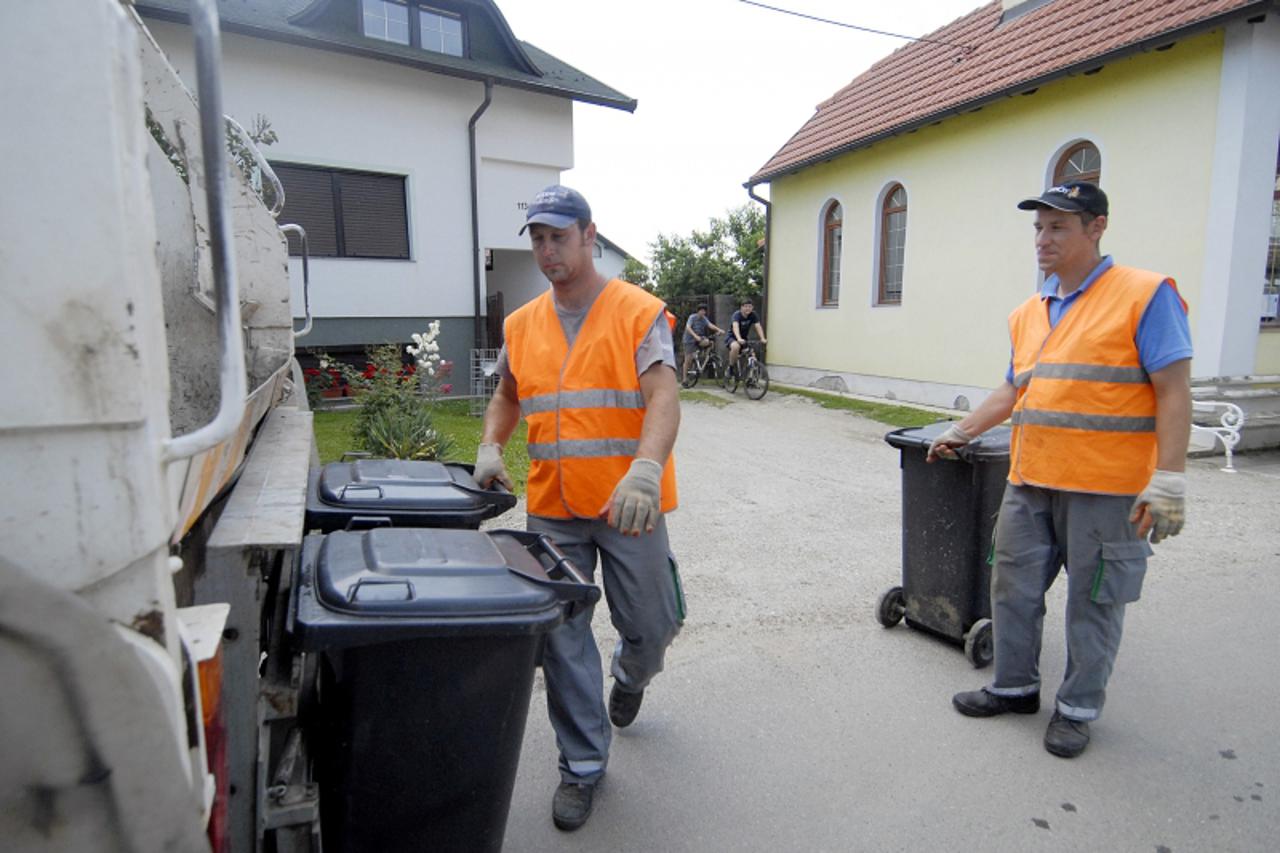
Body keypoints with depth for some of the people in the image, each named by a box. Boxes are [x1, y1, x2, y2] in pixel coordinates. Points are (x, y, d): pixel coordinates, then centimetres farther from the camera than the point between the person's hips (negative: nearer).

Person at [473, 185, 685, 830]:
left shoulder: (639, 312, -6)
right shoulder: (522, 325, 9)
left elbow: (663, 397, -18)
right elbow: (507, 396, 23)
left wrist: (645, 470, -34)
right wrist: (490, 448, 6)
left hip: (628, 505, -3)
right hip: (552, 509, 4)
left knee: (650, 625, 10)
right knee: (563, 637, 8)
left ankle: (629, 676, 48)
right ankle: (582, 764, 27)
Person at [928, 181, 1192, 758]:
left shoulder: (1144, 295, -6)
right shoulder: (1028, 313, 13)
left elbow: (1173, 392, -10)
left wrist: (1167, 481, -16)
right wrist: (959, 434, 22)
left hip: (1106, 490, -6)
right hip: (1029, 483, 6)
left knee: (1093, 603, 7)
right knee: (1013, 587, 12)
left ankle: (1078, 708, 26)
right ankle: (1015, 687, 31)